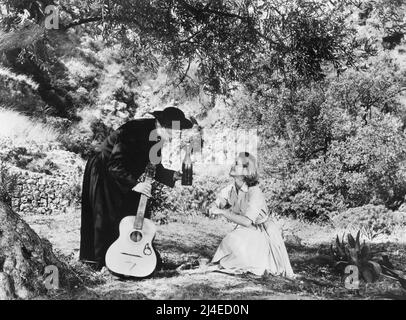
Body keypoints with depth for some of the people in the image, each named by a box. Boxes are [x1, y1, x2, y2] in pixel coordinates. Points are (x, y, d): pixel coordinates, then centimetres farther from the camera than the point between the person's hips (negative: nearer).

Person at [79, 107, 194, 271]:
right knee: (108, 220, -5)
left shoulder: (155, 138, -5)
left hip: (125, 177, 8)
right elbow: (114, 165, -33)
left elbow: (155, 168, 4)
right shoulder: (133, 131, -31)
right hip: (103, 173, -8)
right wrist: (134, 185, -41)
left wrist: (173, 176, -11)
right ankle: (101, 263, 8)